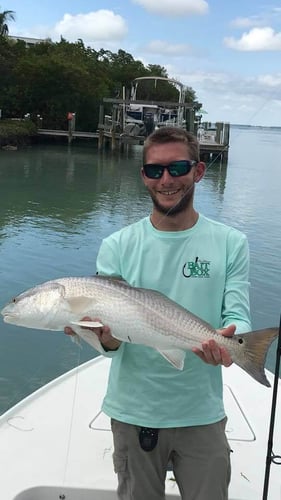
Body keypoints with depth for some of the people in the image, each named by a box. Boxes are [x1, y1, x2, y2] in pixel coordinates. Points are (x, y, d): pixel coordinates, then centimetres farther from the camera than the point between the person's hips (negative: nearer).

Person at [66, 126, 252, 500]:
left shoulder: (231, 244, -5)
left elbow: (238, 315, -8)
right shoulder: (117, 247, -5)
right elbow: (105, 324, -9)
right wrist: (107, 338, -32)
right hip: (134, 411, 0)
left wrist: (227, 341, -31)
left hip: (203, 413, 0)